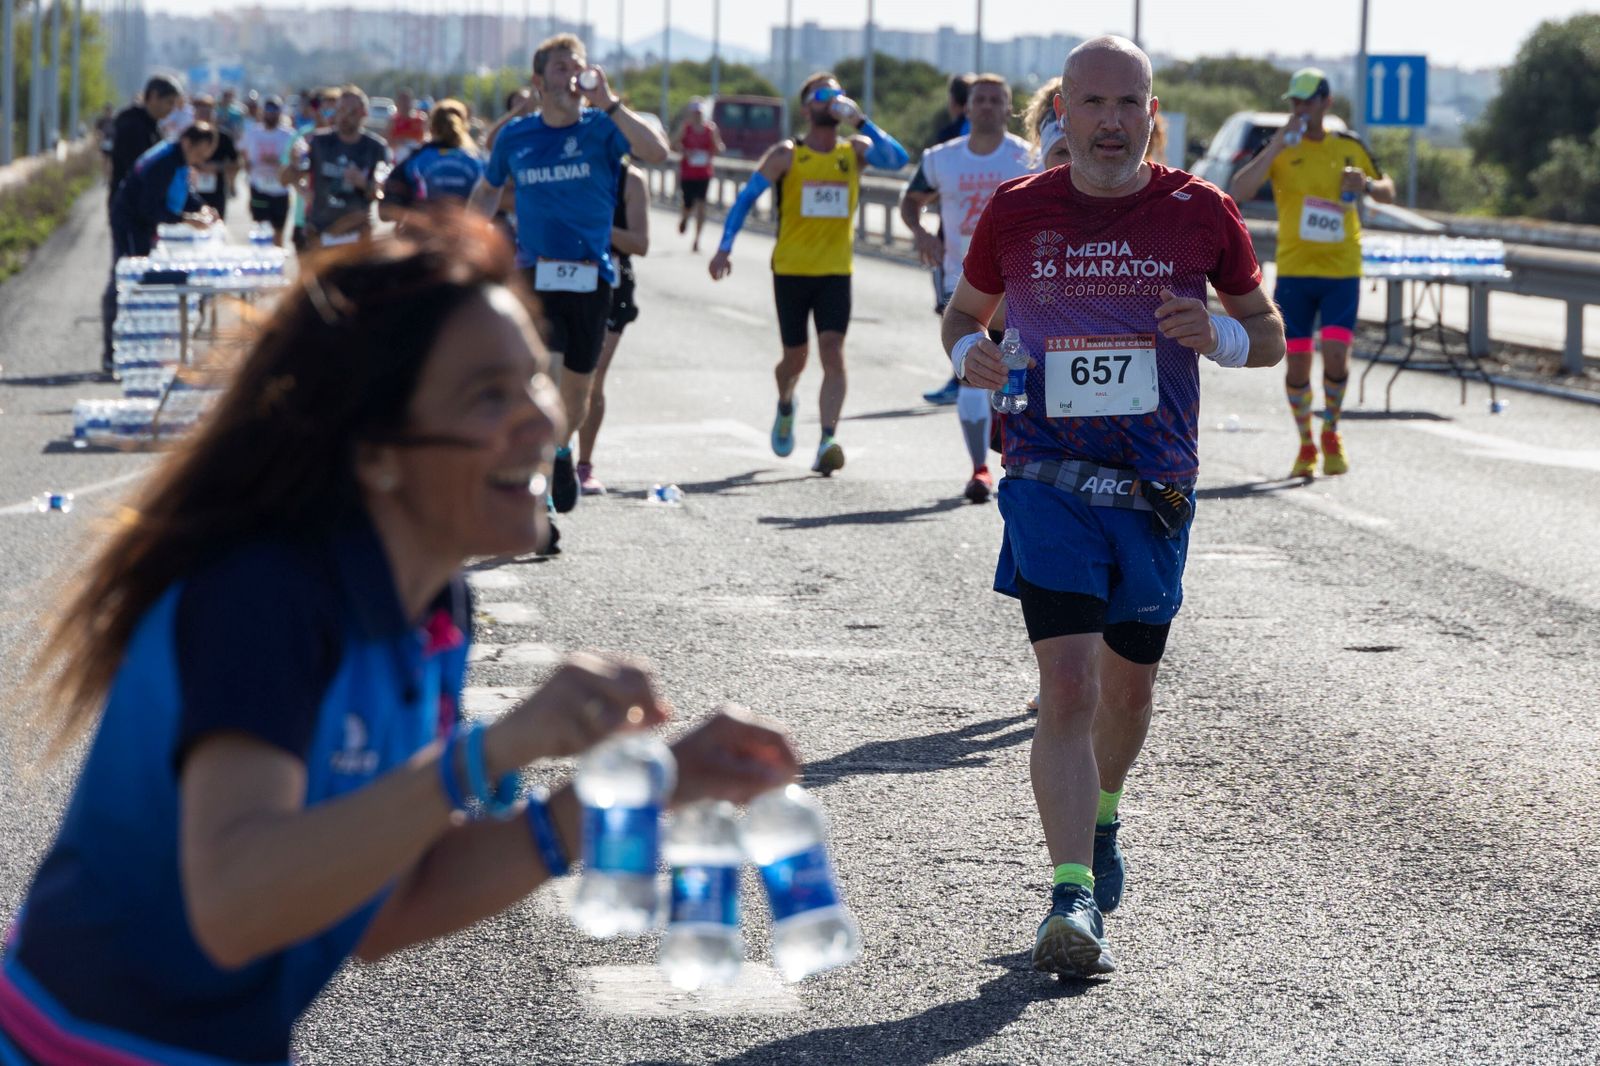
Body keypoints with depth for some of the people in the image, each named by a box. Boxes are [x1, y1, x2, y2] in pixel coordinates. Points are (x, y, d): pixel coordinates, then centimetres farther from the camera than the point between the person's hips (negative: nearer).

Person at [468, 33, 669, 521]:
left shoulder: (600, 128, -2)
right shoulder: (515, 137, 5)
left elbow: (657, 151, -22)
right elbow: (487, 190, 22)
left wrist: (608, 102, -24)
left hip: (590, 275, 1)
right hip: (535, 274, -1)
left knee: (577, 389, 13)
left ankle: (561, 450, 46)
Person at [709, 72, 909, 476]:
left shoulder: (854, 151, 4)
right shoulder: (786, 155, -2)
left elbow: (897, 159, -14)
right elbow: (746, 198, -2)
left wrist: (860, 121, -21)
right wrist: (725, 247, -13)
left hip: (836, 272, 1)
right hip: (791, 271, -1)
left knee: (833, 351, -15)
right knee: (796, 356, 9)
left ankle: (827, 442, -22)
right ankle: (785, 407, 43)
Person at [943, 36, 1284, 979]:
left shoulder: (1200, 212, 0)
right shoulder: (1016, 212, 0)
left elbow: (1270, 335, 8)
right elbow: (966, 310, 16)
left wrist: (1216, 333, -14)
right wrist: (968, 354, -7)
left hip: (1156, 492, 2)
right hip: (1049, 483, -2)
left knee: (1129, 683, 17)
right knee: (1067, 686, -16)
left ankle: (1101, 820, 46)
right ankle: (1074, 898, -18)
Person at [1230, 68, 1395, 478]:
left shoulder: (1350, 147, 6)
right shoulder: (1280, 148, 0)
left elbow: (1388, 192, 17)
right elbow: (1237, 193, -13)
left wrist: (1366, 185, -6)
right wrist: (1276, 146, -19)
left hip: (1342, 270, 0)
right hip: (1294, 270, 0)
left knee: (1336, 354, -12)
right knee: (1297, 361, 1)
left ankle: (1331, 433, 13)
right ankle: (1306, 445, 18)